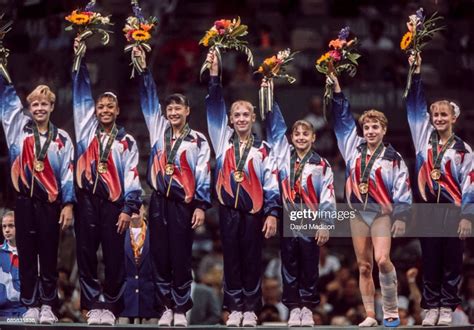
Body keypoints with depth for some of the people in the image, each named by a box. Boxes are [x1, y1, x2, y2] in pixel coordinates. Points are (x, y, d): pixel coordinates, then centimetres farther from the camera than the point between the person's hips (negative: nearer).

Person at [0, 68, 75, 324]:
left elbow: (67, 174, 3)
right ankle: (30, 306, 7)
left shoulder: (62, 139, 5)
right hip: (25, 200, 1)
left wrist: (68, 205, -4)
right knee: (27, 255, 3)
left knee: (49, 255, 3)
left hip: (50, 203, -1)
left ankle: (48, 306, 7)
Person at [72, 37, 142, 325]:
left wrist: (129, 208, -7)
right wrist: (80, 60, 6)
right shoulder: (87, 130, 11)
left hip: (113, 202, -1)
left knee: (114, 258, -1)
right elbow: (82, 95, 9)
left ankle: (111, 306, 5)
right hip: (87, 200, 1)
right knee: (86, 255, 0)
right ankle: (94, 305, 5)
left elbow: (132, 177, 3)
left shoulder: (127, 142, 7)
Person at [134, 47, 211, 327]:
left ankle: (181, 309, 4)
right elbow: (150, 99, 9)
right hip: (159, 201, 3)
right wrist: (143, 69, 1)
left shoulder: (198, 141, 1)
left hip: (183, 204, -3)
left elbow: (203, 175, -2)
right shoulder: (159, 131, 9)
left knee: (181, 258, -2)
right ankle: (168, 307, 12)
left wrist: (201, 206, -9)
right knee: (160, 256, 3)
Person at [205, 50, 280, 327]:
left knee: (252, 259, 3)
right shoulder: (223, 140, 7)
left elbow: (271, 183, 1)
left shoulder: (263, 148, 3)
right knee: (232, 259, 4)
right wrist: (214, 76, -9)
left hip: (254, 210, -1)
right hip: (228, 208, 1)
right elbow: (215, 108, 0)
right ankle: (234, 308, 9)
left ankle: (250, 309, 9)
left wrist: (272, 214, -7)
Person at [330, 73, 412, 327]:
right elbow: (342, 120, 12)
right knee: (364, 266, 4)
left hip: (382, 213, -4)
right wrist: (337, 92, 5)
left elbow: (403, 189, -4)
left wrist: (401, 218, -10)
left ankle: (391, 310, -9)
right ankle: (370, 316, 6)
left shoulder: (392, 158, -2)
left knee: (382, 260, -21)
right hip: (358, 213, 4)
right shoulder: (354, 148, 7)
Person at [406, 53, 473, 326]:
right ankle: (431, 307, 11)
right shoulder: (425, 138, 7)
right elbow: (417, 104, 5)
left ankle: (447, 308, 7)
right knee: (430, 259, 5)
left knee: (451, 260, 2)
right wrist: (417, 73, -1)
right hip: (429, 208, 3)